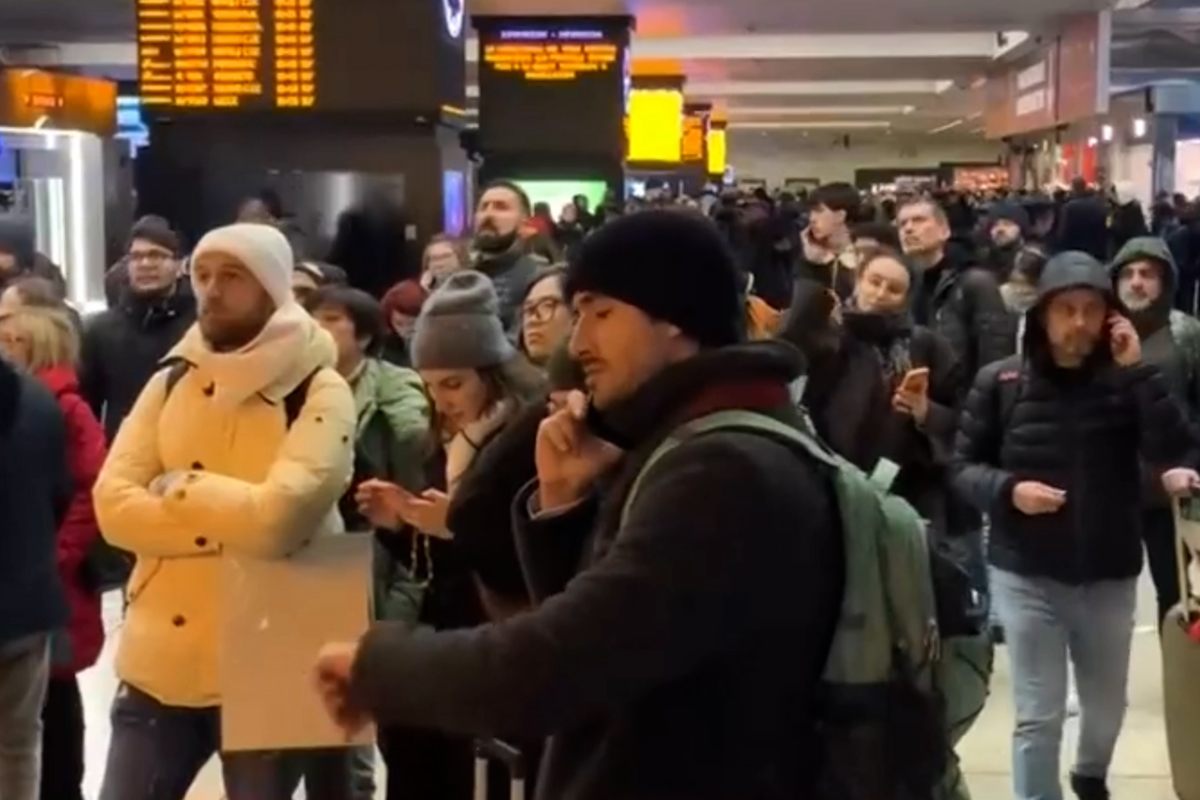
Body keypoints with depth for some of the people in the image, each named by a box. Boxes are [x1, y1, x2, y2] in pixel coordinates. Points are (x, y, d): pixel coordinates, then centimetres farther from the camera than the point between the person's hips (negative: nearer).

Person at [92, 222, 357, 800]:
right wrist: (226, 521, -15)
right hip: (157, 658, 4)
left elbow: (277, 518, -24)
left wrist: (178, 488, -10)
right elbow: (113, 504, -5)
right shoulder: (170, 381, 6)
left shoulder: (319, 393, -9)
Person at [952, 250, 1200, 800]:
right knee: (1037, 716, 0)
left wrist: (1138, 370, -21)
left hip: (1110, 576, 2)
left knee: (1107, 705, 21)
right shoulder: (1000, 382, -6)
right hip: (1027, 576, -2)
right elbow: (963, 466, 0)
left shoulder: (1125, 380, -5)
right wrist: (1008, 490, -19)